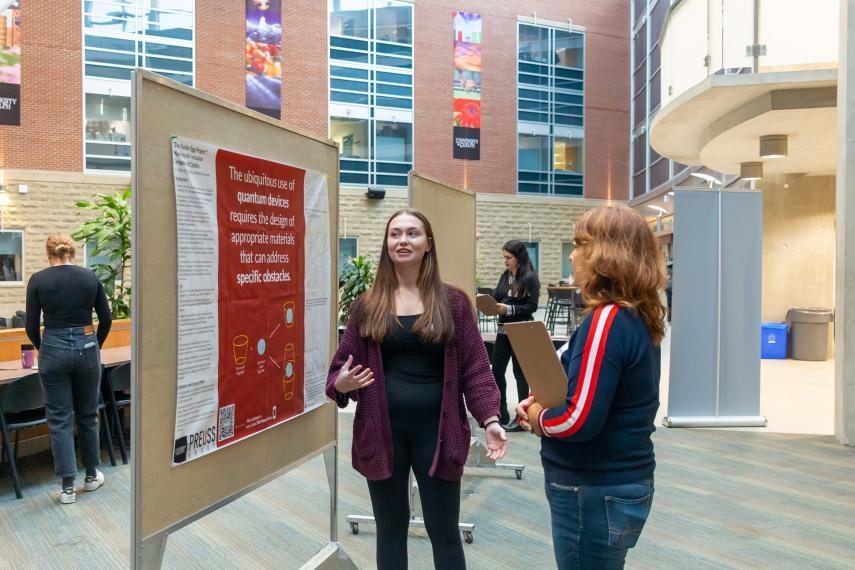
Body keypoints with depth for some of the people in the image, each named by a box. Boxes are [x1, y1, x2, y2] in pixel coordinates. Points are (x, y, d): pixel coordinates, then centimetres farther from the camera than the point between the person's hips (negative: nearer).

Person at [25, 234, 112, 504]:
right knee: (88, 414, 17)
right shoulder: (90, 277, 1)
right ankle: (92, 475, 28)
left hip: (54, 349, -2)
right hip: (86, 347, 2)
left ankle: (68, 486, 10)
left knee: (59, 419, 7)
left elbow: (32, 326, -1)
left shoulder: (38, 280, -4)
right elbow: (106, 319, 4)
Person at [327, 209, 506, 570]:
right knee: (390, 529, 16)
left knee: (444, 531, 11)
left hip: (436, 432, -1)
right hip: (381, 432, 2)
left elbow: (474, 367, -3)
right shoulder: (367, 305, 2)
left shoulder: (453, 302, -1)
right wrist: (341, 383, -17)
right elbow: (342, 366, 5)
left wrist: (490, 419, -14)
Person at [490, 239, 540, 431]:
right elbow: (496, 296, 8)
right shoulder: (505, 276, 9)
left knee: (520, 373, 2)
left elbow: (532, 306, -15)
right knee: (496, 370, 9)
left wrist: (509, 309, -25)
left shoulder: (530, 277, -10)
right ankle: (501, 414, 22)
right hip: (503, 330, 7)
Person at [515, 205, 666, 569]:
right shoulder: (638, 318, 5)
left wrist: (539, 418, -8)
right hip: (625, 483, 9)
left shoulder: (607, 320, -23)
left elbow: (580, 421, -27)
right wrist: (546, 402, 3)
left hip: (596, 493, -9)